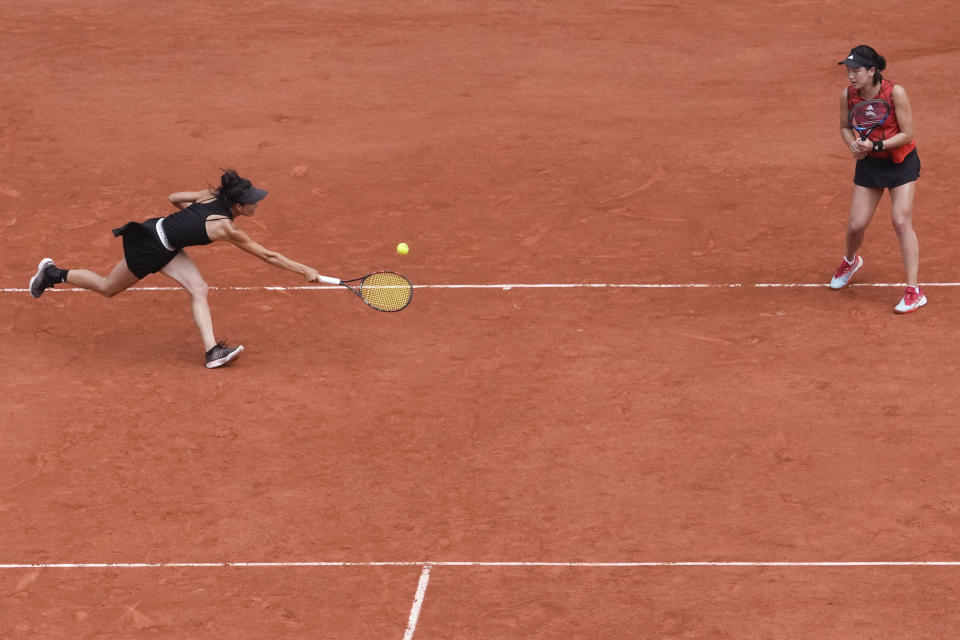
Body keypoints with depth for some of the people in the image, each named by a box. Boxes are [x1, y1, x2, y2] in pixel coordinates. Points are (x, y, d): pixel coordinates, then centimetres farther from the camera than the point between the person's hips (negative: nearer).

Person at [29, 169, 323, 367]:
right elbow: (268, 256, -20)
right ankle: (53, 274, 31)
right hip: (148, 247, -8)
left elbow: (175, 197, 8)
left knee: (198, 289, -4)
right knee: (107, 288, 14)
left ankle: (212, 350, -8)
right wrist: (305, 271, -15)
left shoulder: (211, 195, -7)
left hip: (162, 234, 8)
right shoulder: (225, 229, -26)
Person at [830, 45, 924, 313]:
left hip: (901, 162, -4)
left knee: (901, 221, -15)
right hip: (869, 164, 4)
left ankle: (914, 291, -10)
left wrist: (875, 145, -29)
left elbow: (907, 134, -19)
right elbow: (845, 127, 5)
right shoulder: (847, 95, -12)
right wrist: (853, 144, -16)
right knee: (856, 225, 3)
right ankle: (850, 261, 41)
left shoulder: (896, 93, -24)